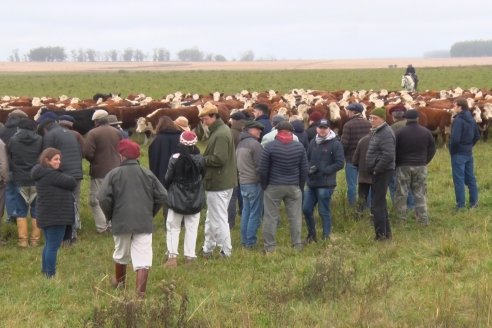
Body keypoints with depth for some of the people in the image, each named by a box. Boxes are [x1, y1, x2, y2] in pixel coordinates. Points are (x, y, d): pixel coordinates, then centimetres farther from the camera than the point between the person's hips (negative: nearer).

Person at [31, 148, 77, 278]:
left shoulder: (41, 174, 14)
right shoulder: (51, 175, -19)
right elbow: (72, 183, -16)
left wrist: (66, 186, -6)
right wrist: (70, 181, 5)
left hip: (47, 216, 11)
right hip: (55, 216, -11)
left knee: (49, 245, 19)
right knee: (53, 245, -6)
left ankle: (45, 272, 28)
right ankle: (50, 275, -4)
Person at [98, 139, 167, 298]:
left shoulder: (114, 174, -4)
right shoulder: (148, 174, 4)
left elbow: (103, 198, -11)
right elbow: (162, 195, 4)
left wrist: (110, 215, 6)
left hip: (121, 222, 0)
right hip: (144, 223, 0)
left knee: (121, 255, 23)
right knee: (143, 260, -4)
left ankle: (119, 282, 46)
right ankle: (140, 294, -14)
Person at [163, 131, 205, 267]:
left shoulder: (174, 158, -12)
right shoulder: (200, 159, -9)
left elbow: (168, 178, -4)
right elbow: (203, 175, 4)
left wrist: (166, 190, 14)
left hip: (176, 199, -1)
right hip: (195, 200, 1)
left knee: (173, 227, 8)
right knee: (192, 229, 7)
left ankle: (172, 256, -1)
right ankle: (189, 256, 7)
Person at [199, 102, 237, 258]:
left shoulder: (220, 134, -20)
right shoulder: (222, 130, 13)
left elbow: (218, 159, -26)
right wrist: (203, 159, 4)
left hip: (218, 184, -11)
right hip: (223, 182, 11)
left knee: (219, 219, -2)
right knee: (211, 218, 18)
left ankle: (226, 251, 5)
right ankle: (208, 249, 28)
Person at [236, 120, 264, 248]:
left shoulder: (240, 144, 12)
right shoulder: (254, 144, -16)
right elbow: (260, 165, -17)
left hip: (242, 182, 9)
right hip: (254, 183, -9)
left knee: (246, 212, 14)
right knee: (255, 213, -3)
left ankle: (244, 240, 18)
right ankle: (250, 242, -2)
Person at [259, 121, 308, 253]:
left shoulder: (270, 147, -8)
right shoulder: (299, 147, 0)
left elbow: (263, 169, -7)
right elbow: (304, 170, 3)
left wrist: (264, 186, 6)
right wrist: (300, 186, 14)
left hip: (273, 187, -2)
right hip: (294, 187, 2)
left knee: (271, 217, 4)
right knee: (295, 217, 9)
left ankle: (270, 246, 5)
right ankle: (297, 245, 12)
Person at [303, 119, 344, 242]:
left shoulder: (335, 144, -7)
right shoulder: (313, 142, 10)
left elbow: (339, 164, -10)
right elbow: (307, 158, 18)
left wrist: (321, 170, -16)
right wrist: (309, 168, -4)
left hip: (326, 184, -6)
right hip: (311, 183, 6)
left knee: (324, 212, 0)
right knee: (306, 209, 10)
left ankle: (326, 237, 11)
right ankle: (311, 234, 28)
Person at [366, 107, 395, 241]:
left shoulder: (386, 133, -18)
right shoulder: (376, 132, 14)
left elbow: (388, 156, -27)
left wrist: (376, 170, -20)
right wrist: (374, 170, 12)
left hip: (382, 172, -11)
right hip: (377, 171, 11)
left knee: (377, 205, -7)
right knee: (380, 203, 17)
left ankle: (381, 234, -1)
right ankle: (386, 232, 26)